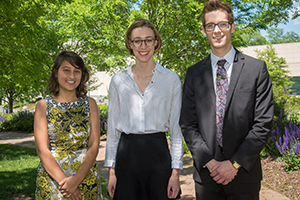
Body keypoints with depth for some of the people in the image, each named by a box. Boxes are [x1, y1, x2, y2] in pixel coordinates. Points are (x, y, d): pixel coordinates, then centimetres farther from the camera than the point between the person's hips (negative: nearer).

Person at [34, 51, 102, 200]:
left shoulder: (90, 103, 2)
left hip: (86, 176, 1)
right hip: (52, 176, -1)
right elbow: (42, 149, -7)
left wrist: (77, 179, -15)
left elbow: (94, 146, -3)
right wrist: (63, 181, -17)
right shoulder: (43, 105, 0)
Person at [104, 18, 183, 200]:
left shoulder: (171, 79, 1)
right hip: (126, 153, 1)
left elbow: (176, 127, 1)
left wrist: (176, 171, -3)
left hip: (158, 152, -1)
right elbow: (112, 127, 8)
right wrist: (111, 170, 5)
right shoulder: (118, 80, 5)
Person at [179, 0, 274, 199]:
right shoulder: (194, 73, 5)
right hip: (206, 171, 2)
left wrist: (235, 163, -10)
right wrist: (209, 161, -9)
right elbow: (188, 124, 2)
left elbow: (263, 123, -5)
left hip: (244, 171, -1)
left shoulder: (257, 69, -1)